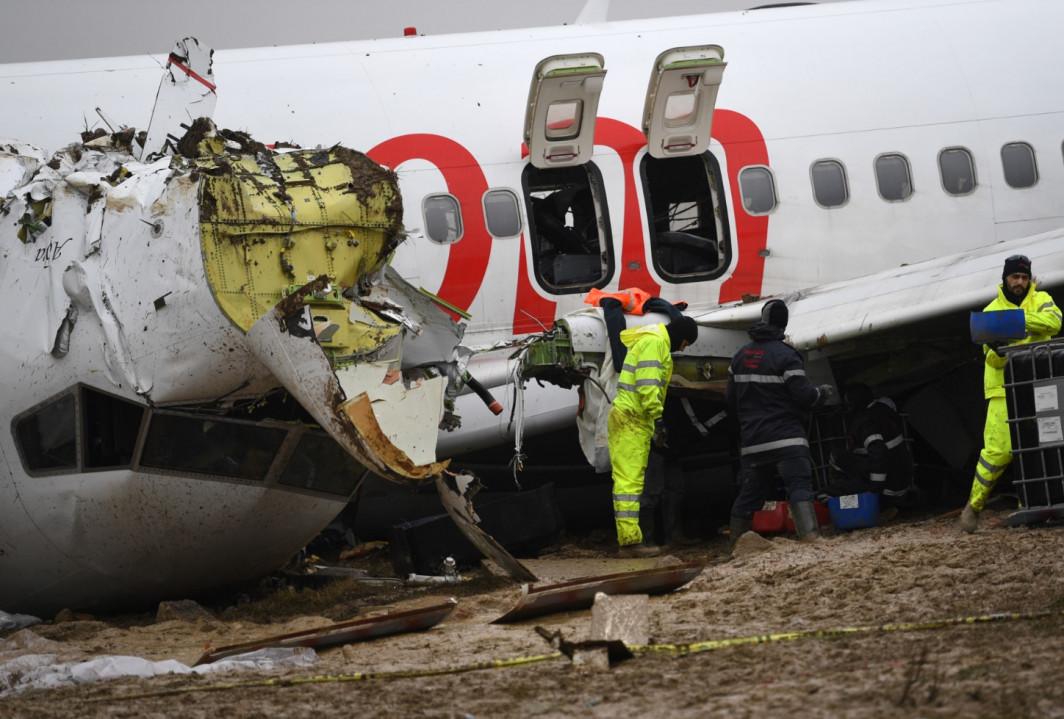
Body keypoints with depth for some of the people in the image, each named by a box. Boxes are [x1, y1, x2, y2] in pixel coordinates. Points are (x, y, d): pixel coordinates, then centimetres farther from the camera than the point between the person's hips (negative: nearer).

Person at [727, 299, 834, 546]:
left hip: (752, 441, 6)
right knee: (800, 488, -13)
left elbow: (731, 401, 18)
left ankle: (736, 544, 17)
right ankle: (810, 537, -28)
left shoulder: (740, 356, 12)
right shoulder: (784, 355, -10)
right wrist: (822, 393, 7)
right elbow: (803, 396, -13)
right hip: (786, 439, -6)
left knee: (749, 495, 13)